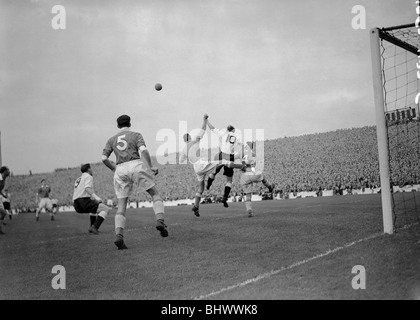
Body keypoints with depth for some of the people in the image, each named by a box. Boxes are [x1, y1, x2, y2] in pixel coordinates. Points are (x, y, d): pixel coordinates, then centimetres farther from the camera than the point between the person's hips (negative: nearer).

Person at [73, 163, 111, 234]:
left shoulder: (78, 179, 27)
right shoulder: (88, 176, 1)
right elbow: (87, 188, -19)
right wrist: (96, 198, -28)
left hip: (76, 205, 9)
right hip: (84, 202, -9)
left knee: (94, 206, 35)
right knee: (106, 209, -8)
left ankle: (91, 227, 24)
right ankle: (94, 227, -23)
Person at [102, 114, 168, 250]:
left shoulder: (112, 139, 20)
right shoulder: (136, 135, 11)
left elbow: (104, 158, 10)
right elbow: (143, 150, -8)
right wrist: (150, 166, -5)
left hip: (120, 170, 3)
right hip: (136, 166, -3)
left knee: (121, 207, 5)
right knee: (155, 194, 9)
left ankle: (119, 236, -13)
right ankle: (160, 220, -15)